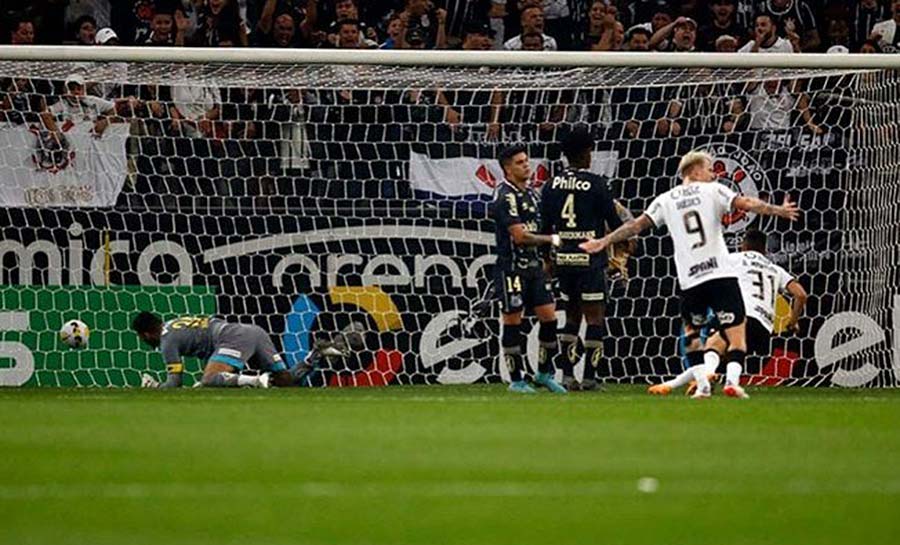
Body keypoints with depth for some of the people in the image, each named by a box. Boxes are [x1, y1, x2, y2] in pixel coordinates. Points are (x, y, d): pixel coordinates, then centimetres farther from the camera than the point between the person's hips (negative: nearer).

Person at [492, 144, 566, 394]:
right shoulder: (505, 198, -14)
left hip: (534, 264, 8)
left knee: (549, 316, 3)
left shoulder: (531, 194, 14)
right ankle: (516, 380, 6)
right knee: (512, 322, 0)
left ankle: (544, 373, 16)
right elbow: (520, 236, -20)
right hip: (511, 267, -8)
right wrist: (552, 240, -12)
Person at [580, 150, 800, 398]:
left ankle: (702, 384, 5)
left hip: (690, 280, 3)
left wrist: (604, 241, 17)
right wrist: (778, 210, -3)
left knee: (692, 332, 19)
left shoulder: (666, 200, 12)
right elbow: (746, 204, -5)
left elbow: (637, 224, 11)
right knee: (736, 331, -1)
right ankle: (733, 380, -20)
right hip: (721, 274, -3)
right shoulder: (712, 191, 6)